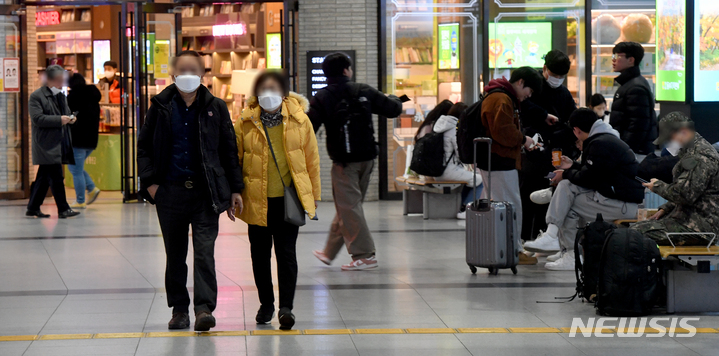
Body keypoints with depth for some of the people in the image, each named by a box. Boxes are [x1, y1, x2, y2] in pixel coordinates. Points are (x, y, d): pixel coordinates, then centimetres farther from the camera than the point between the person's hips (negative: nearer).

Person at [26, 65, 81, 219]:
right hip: (48, 145, -8)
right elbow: (37, 118, -17)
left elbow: (66, 113, 30)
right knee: (56, 178, -9)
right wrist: (59, 120, -21)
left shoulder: (61, 96, 19)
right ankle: (63, 209, -6)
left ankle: (33, 208, 18)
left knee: (43, 178, 12)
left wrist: (69, 119, 5)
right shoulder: (36, 96, -8)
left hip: (59, 143, 8)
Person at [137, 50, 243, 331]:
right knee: (175, 255, 9)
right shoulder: (160, 107, 5)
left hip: (205, 192, -1)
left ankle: (204, 308, -12)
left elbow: (229, 150, 8)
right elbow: (144, 146, 10)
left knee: (205, 251, -10)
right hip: (170, 191, 2)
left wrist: (234, 189, 4)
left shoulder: (215, 108, 5)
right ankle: (179, 309, 18)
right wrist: (150, 182, -1)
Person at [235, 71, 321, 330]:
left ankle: (286, 307, -6)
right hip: (256, 200, 1)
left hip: (289, 198, -1)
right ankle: (266, 304, 25)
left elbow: (311, 158, 7)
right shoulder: (246, 123, -1)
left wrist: (314, 194, 8)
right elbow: (234, 160, 7)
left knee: (286, 252, -6)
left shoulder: (299, 119, 0)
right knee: (260, 253, 10)